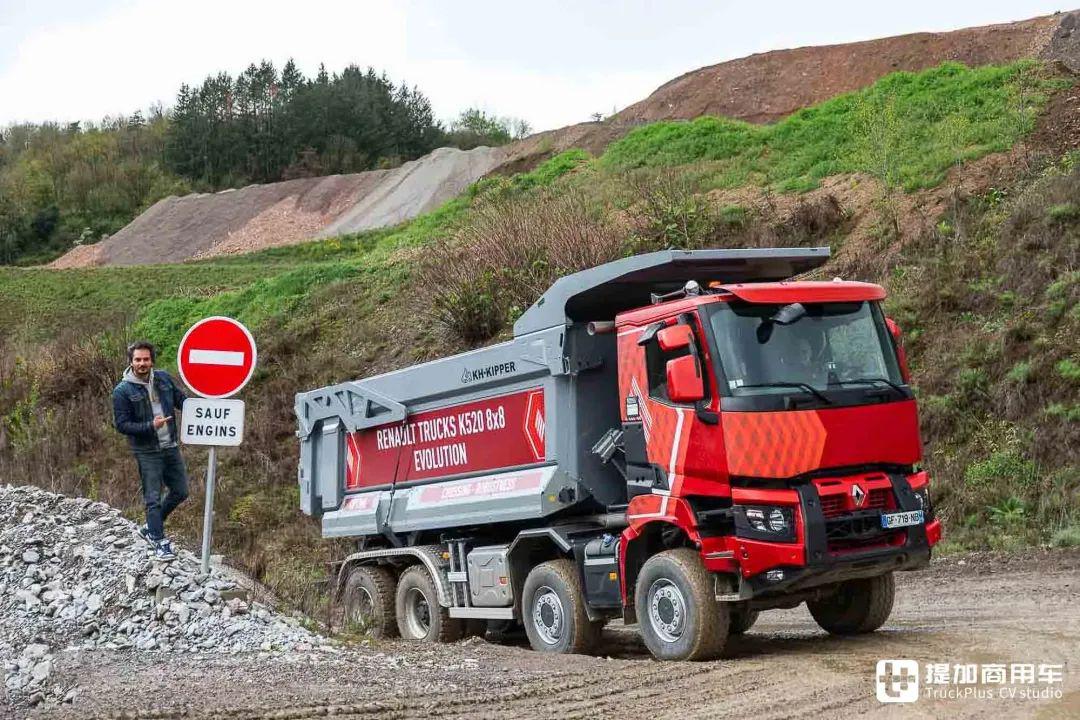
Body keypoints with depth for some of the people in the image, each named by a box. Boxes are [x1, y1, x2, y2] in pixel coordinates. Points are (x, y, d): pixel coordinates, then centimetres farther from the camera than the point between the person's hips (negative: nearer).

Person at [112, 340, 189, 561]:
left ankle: (151, 528, 31)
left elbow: (182, 399, 10)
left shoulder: (163, 378, 2)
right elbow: (122, 424, -11)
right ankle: (160, 542, 11)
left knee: (180, 492, 13)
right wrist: (150, 426, -23)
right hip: (147, 452, -6)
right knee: (153, 498, -1)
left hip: (171, 446, 6)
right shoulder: (122, 391, -11)